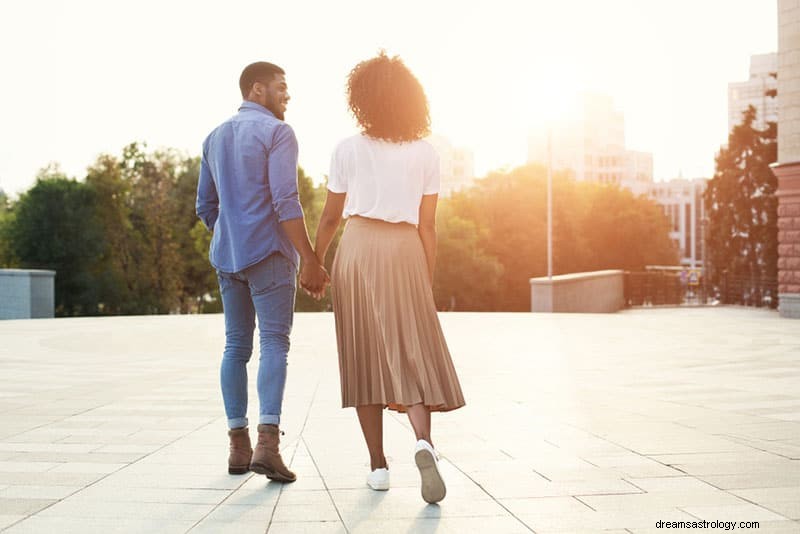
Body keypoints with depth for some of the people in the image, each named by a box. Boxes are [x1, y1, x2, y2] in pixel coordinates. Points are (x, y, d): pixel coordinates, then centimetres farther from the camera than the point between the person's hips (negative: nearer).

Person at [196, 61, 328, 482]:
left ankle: (239, 445, 10)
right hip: (269, 253, -7)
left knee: (236, 346, 9)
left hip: (227, 256, 7)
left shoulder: (215, 138, 17)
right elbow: (286, 203, -16)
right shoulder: (277, 133, -6)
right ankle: (267, 443, -18)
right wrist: (310, 261, -16)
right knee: (275, 344, -7)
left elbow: (206, 207, 20)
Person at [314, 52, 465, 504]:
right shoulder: (426, 153, 6)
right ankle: (424, 442, -22)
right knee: (413, 355, 3)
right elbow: (428, 226, 3)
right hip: (406, 252, 1)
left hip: (359, 250, 0)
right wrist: (429, 281, 7)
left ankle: (378, 464, 8)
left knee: (366, 359, 6)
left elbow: (331, 217, 5)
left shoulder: (348, 150, 2)